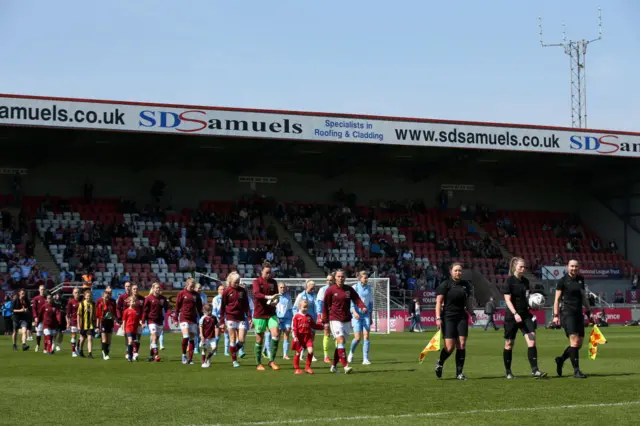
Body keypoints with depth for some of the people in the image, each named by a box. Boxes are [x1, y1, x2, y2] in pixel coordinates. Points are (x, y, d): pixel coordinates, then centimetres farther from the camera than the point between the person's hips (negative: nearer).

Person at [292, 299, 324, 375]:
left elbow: (314, 325, 19)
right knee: (298, 353, 3)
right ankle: (297, 369, 15)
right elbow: (294, 327, -7)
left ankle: (307, 367, 1)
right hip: (299, 337, -3)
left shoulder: (309, 316, 12)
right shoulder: (296, 316, -3)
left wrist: (322, 327, 9)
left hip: (308, 336, 3)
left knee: (310, 351, -12)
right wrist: (295, 337, -15)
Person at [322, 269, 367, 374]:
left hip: (347, 320, 4)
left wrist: (363, 307, -24)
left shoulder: (349, 289, 7)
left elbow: (357, 299, -3)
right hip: (335, 320, -4)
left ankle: (333, 366, 21)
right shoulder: (330, 290, -2)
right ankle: (345, 366, -24)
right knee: (341, 341, -17)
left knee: (340, 344, 9)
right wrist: (325, 321, 0)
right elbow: (325, 306, 2)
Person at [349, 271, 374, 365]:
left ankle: (365, 359, -7)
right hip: (356, 315, -3)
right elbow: (351, 302, -8)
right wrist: (354, 312, -25)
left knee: (366, 336, -8)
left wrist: (370, 317, 15)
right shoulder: (355, 288, -4)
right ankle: (351, 353, 23)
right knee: (358, 337, -6)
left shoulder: (369, 289, 8)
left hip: (366, 315, 3)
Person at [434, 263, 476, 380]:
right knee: (450, 347, -9)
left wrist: (472, 314, 6)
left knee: (462, 345, -3)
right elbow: (439, 302, -6)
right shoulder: (445, 285, -4)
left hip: (462, 317, 4)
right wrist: (438, 318, -15)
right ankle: (440, 364, 20)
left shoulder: (466, 285, 11)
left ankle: (459, 373, 4)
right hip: (448, 317, -4)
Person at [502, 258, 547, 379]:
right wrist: (515, 314, -24)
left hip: (525, 315, 5)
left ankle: (534, 370, -14)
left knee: (532, 339, -11)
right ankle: (508, 372, 18)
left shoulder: (525, 281, 10)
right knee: (509, 344, 5)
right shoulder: (509, 281, -7)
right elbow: (507, 300, -13)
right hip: (512, 316, -5)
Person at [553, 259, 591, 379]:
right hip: (568, 313, -6)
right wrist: (556, 315, -10)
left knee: (579, 343, 5)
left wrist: (588, 310, 20)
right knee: (574, 340, -16)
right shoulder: (563, 281, -3)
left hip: (579, 313, 6)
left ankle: (561, 359, 28)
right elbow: (557, 299, -3)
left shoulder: (581, 279, 14)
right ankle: (576, 370, -14)